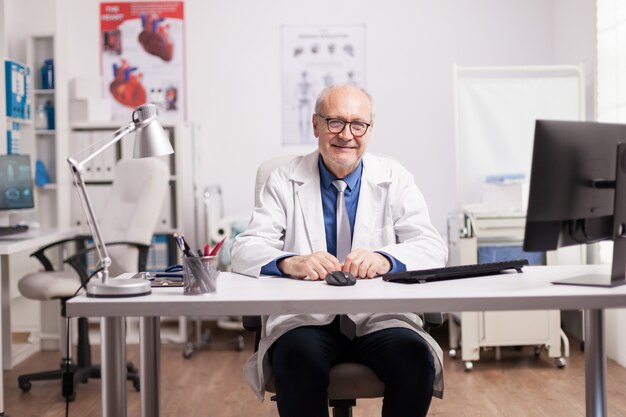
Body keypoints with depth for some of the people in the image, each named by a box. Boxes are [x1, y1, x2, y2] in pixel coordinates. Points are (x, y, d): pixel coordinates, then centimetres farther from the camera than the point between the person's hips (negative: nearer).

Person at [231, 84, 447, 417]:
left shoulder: (394, 178, 8)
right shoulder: (284, 181, 6)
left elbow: (433, 248, -2)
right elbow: (245, 250, -3)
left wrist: (385, 259, -25)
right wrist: (289, 262, -27)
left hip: (379, 318, 1)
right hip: (304, 318, -1)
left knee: (416, 358, -28)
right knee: (299, 358, -33)